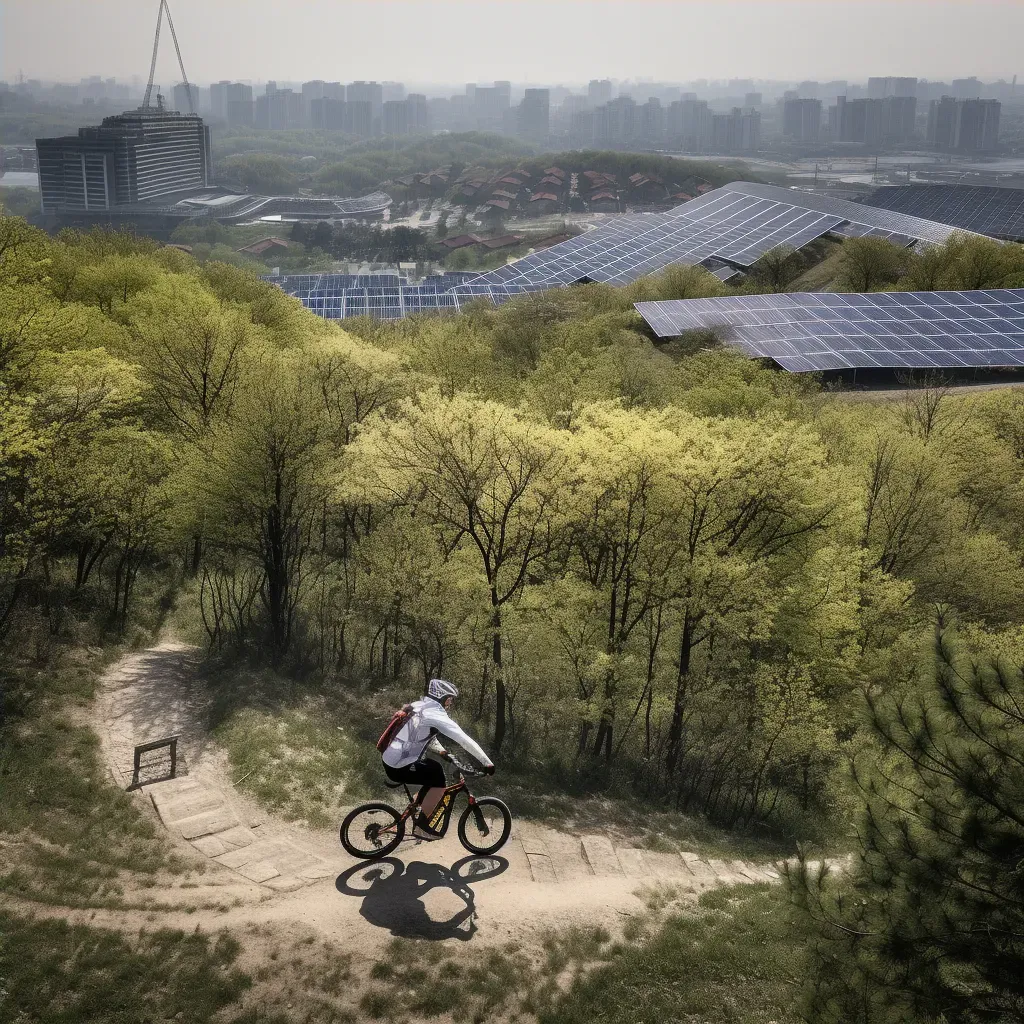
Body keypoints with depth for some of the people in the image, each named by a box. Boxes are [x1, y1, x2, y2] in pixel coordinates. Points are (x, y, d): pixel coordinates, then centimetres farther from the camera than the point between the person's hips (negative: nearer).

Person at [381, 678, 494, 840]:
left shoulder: (421, 707, 12)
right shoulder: (436, 715, -15)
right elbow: (465, 740, -15)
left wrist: (441, 752, 16)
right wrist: (487, 763, -12)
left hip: (390, 759, 9)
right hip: (398, 766, -9)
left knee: (435, 771, 21)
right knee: (439, 781, -6)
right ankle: (420, 826, 0)